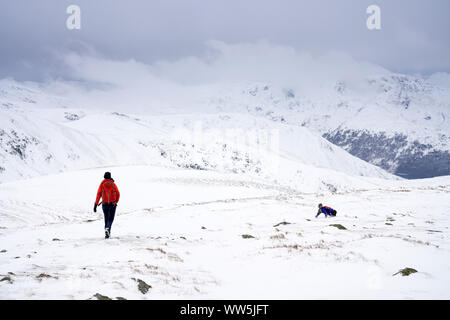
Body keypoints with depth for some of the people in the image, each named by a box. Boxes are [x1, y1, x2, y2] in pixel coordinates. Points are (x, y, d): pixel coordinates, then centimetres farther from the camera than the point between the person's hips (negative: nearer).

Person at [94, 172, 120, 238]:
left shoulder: (102, 184, -1)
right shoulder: (113, 184, 1)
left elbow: (98, 195, -8)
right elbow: (118, 194, 3)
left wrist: (96, 204, -10)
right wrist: (116, 201, 20)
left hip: (105, 204, 1)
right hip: (112, 204, -1)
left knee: (106, 218, 17)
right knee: (110, 219, 1)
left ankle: (107, 233, 18)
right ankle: (107, 229, -26)